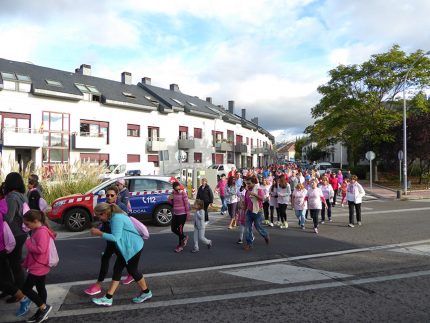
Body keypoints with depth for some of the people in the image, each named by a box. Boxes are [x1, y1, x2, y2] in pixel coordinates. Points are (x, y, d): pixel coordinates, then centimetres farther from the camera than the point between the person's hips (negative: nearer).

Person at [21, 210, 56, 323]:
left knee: (26, 289, -2)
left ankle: (44, 307, 4)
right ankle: (41, 312, 25)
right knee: (40, 288, 15)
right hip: (38, 266, 10)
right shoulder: (36, 231, 11)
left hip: (39, 267, -10)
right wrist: (25, 263, 20)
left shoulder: (42, 232, -22)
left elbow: (41, 249, -31)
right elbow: (33, 250, 19)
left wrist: (28, 243, -19)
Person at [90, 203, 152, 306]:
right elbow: (116, 235, 12)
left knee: (132, 270, 5)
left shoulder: (117, 218, -24)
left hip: (133, 247, -10)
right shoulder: (115, 216, 7)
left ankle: (146, 293, 25)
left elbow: (115, 237, -28)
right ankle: (108, 298, 15)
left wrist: (99, 233, -22)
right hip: (126, 248, 10)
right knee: (117, 269, 9)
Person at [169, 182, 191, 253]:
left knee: (180, 230, 2)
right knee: (173, 229, 13)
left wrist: (188, 213, -10)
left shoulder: (183, 193, -14)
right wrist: (170, 199, -8)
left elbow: (186, 204, -12)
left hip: (182, 214, -7)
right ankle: (184, 237, 36)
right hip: (175, 214, 7)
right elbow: (172, 203, 13)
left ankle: (180, 245, 19)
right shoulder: (173, 193, 3)